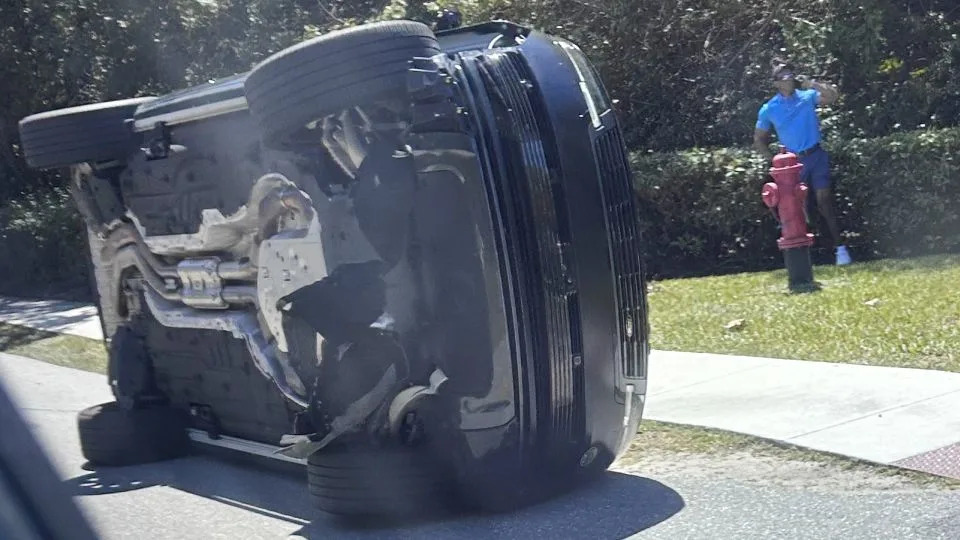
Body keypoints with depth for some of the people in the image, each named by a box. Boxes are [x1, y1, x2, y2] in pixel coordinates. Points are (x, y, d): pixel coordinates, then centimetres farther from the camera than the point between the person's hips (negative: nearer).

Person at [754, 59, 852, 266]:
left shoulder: (807, 96, 1)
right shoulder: (769, 110, 1)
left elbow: (833, 95, -15)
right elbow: (759, 140, 9)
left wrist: (811, 84, -18)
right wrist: (774, 160, 0)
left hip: (816, 156, -1)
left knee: (824, 201, -7)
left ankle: (839, 247, -4)